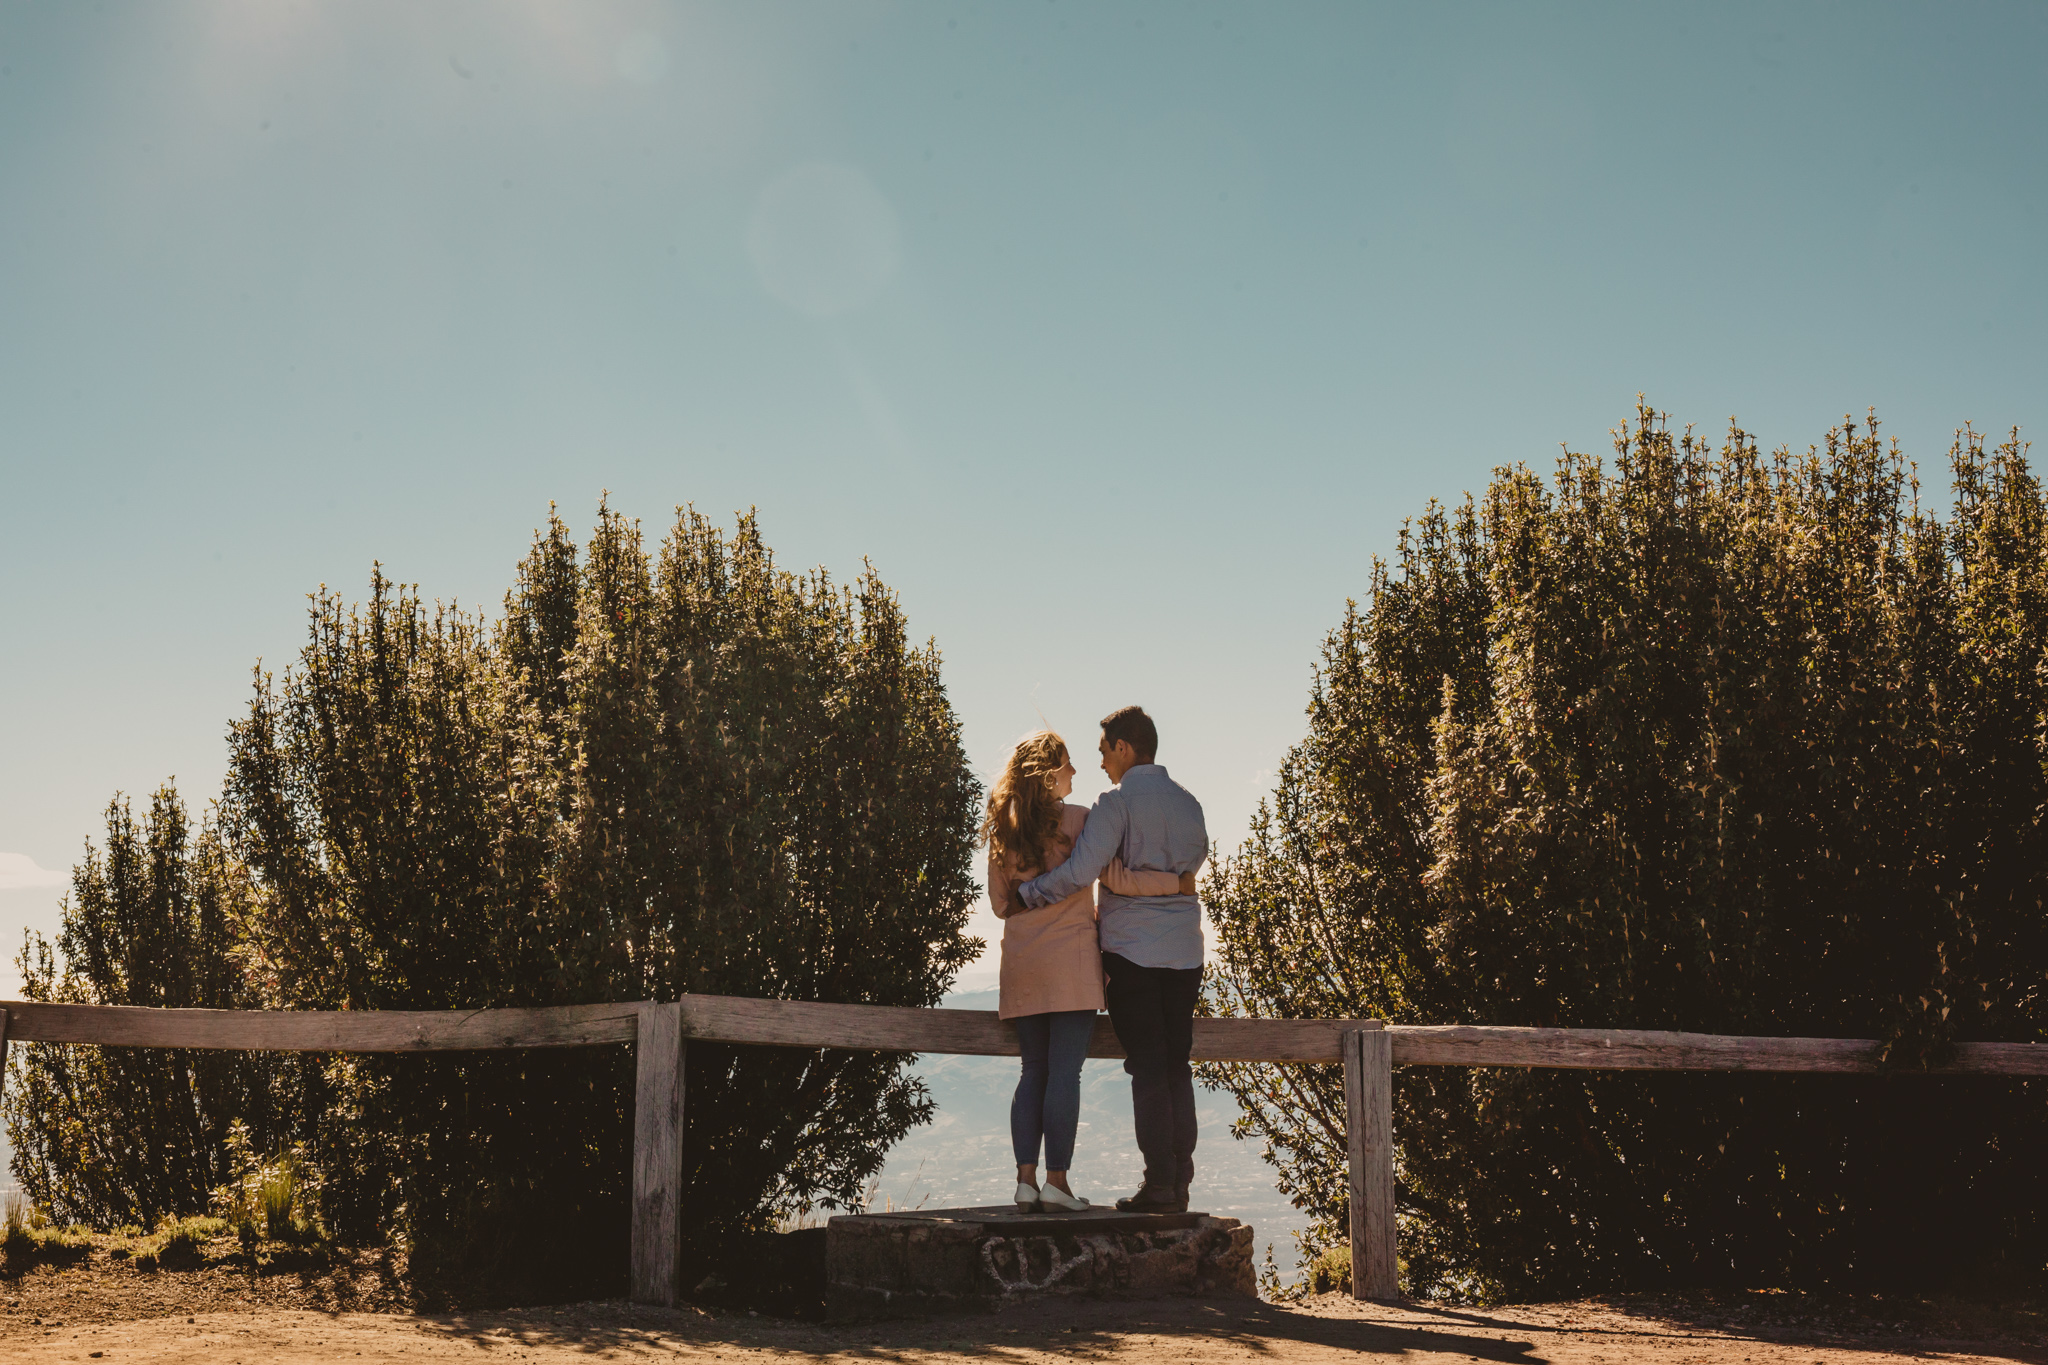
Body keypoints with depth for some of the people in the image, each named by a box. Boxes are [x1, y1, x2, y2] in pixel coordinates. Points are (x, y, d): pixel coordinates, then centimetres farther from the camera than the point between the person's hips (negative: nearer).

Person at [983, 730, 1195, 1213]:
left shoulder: (1002, 828, 9)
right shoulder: (1077, 820, -5)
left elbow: (999, 901, 13)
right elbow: (1117, 878, -11)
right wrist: (1179, 882, -2)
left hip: (1021, 961, 5)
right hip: (1070, 956, -5)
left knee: (1034, 1071, 9)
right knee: (1064, 1072, -4)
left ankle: (1026, 1178, 3)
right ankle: (1056, 1181, -5)